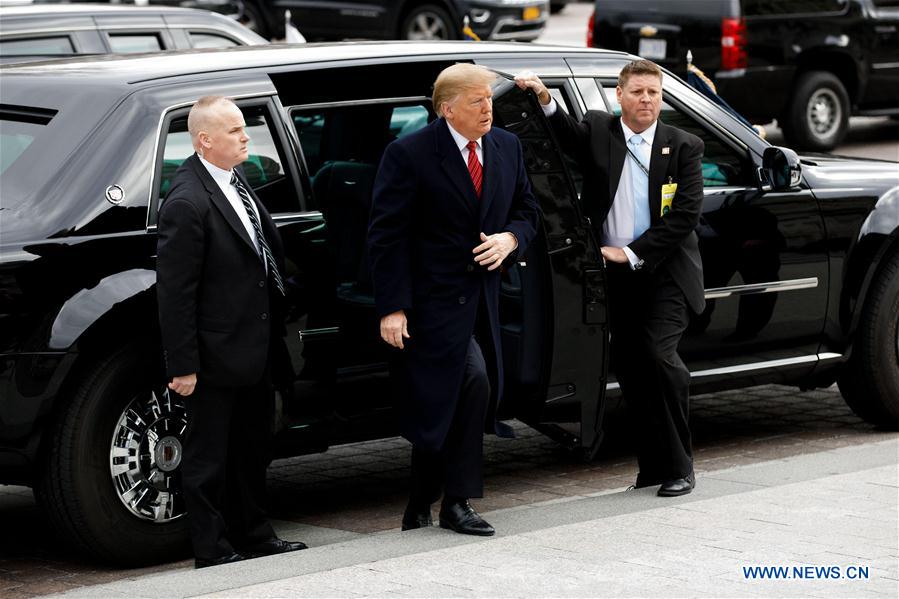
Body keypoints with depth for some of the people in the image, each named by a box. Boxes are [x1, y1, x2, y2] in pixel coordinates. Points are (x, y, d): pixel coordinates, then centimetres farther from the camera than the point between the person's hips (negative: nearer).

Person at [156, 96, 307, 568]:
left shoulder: (234, 180, 5)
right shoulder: (188, 202, -22)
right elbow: (174, 292, -22)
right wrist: (182, 365, -21)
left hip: (253, 348, 9)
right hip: (216, 356, -9)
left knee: (252, 448, 20)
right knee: (208, 456, 5)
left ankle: (252, 534, 33)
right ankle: (212, 549, 15)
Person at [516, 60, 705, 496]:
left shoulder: (683, 147, 1)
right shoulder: (598, 131, 7)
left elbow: (686, 215, -6)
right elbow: (568, 137, -14)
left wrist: (633, 254, -11)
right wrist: (544, 100, -31)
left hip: (663, 272, -3)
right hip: (614, 275, 3)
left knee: (659, 355, -15)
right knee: (628, 366, 4)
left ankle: (678, 467, -6)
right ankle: (652, 464, 16)